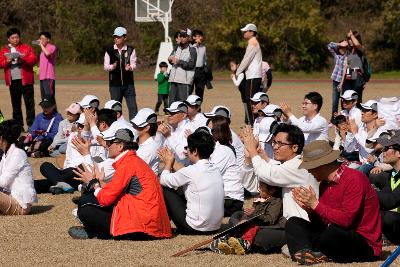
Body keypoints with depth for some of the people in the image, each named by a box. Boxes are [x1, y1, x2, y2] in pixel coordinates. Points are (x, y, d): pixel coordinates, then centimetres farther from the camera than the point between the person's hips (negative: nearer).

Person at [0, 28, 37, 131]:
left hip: (25, 80, -3)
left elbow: (33, 60, -3)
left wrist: (23, 60, -20)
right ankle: (18, 125, 13)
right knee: (15, 104, 7)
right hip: (13, 81, 3)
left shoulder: (26, 48, 5)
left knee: (29, 103, -5)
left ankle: (31, 125, -4)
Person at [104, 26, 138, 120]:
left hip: (128, 83, -1)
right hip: (115, 84, 1)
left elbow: (133, 64, -3)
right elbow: (105, 66, 3)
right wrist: (112, 67, -20)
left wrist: (130, 67, -27)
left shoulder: (131, 50, 3)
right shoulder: (109, 51, 4)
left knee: (133, 107, -5)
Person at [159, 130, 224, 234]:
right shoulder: (216, 170, 5)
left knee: (165, 190, 8)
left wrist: (168, 163, 17)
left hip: (195, 228, -7)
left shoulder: (192, 171, -17)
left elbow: (164, 180, -1)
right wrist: (172, 162, 31)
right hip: (215, 227, 7)